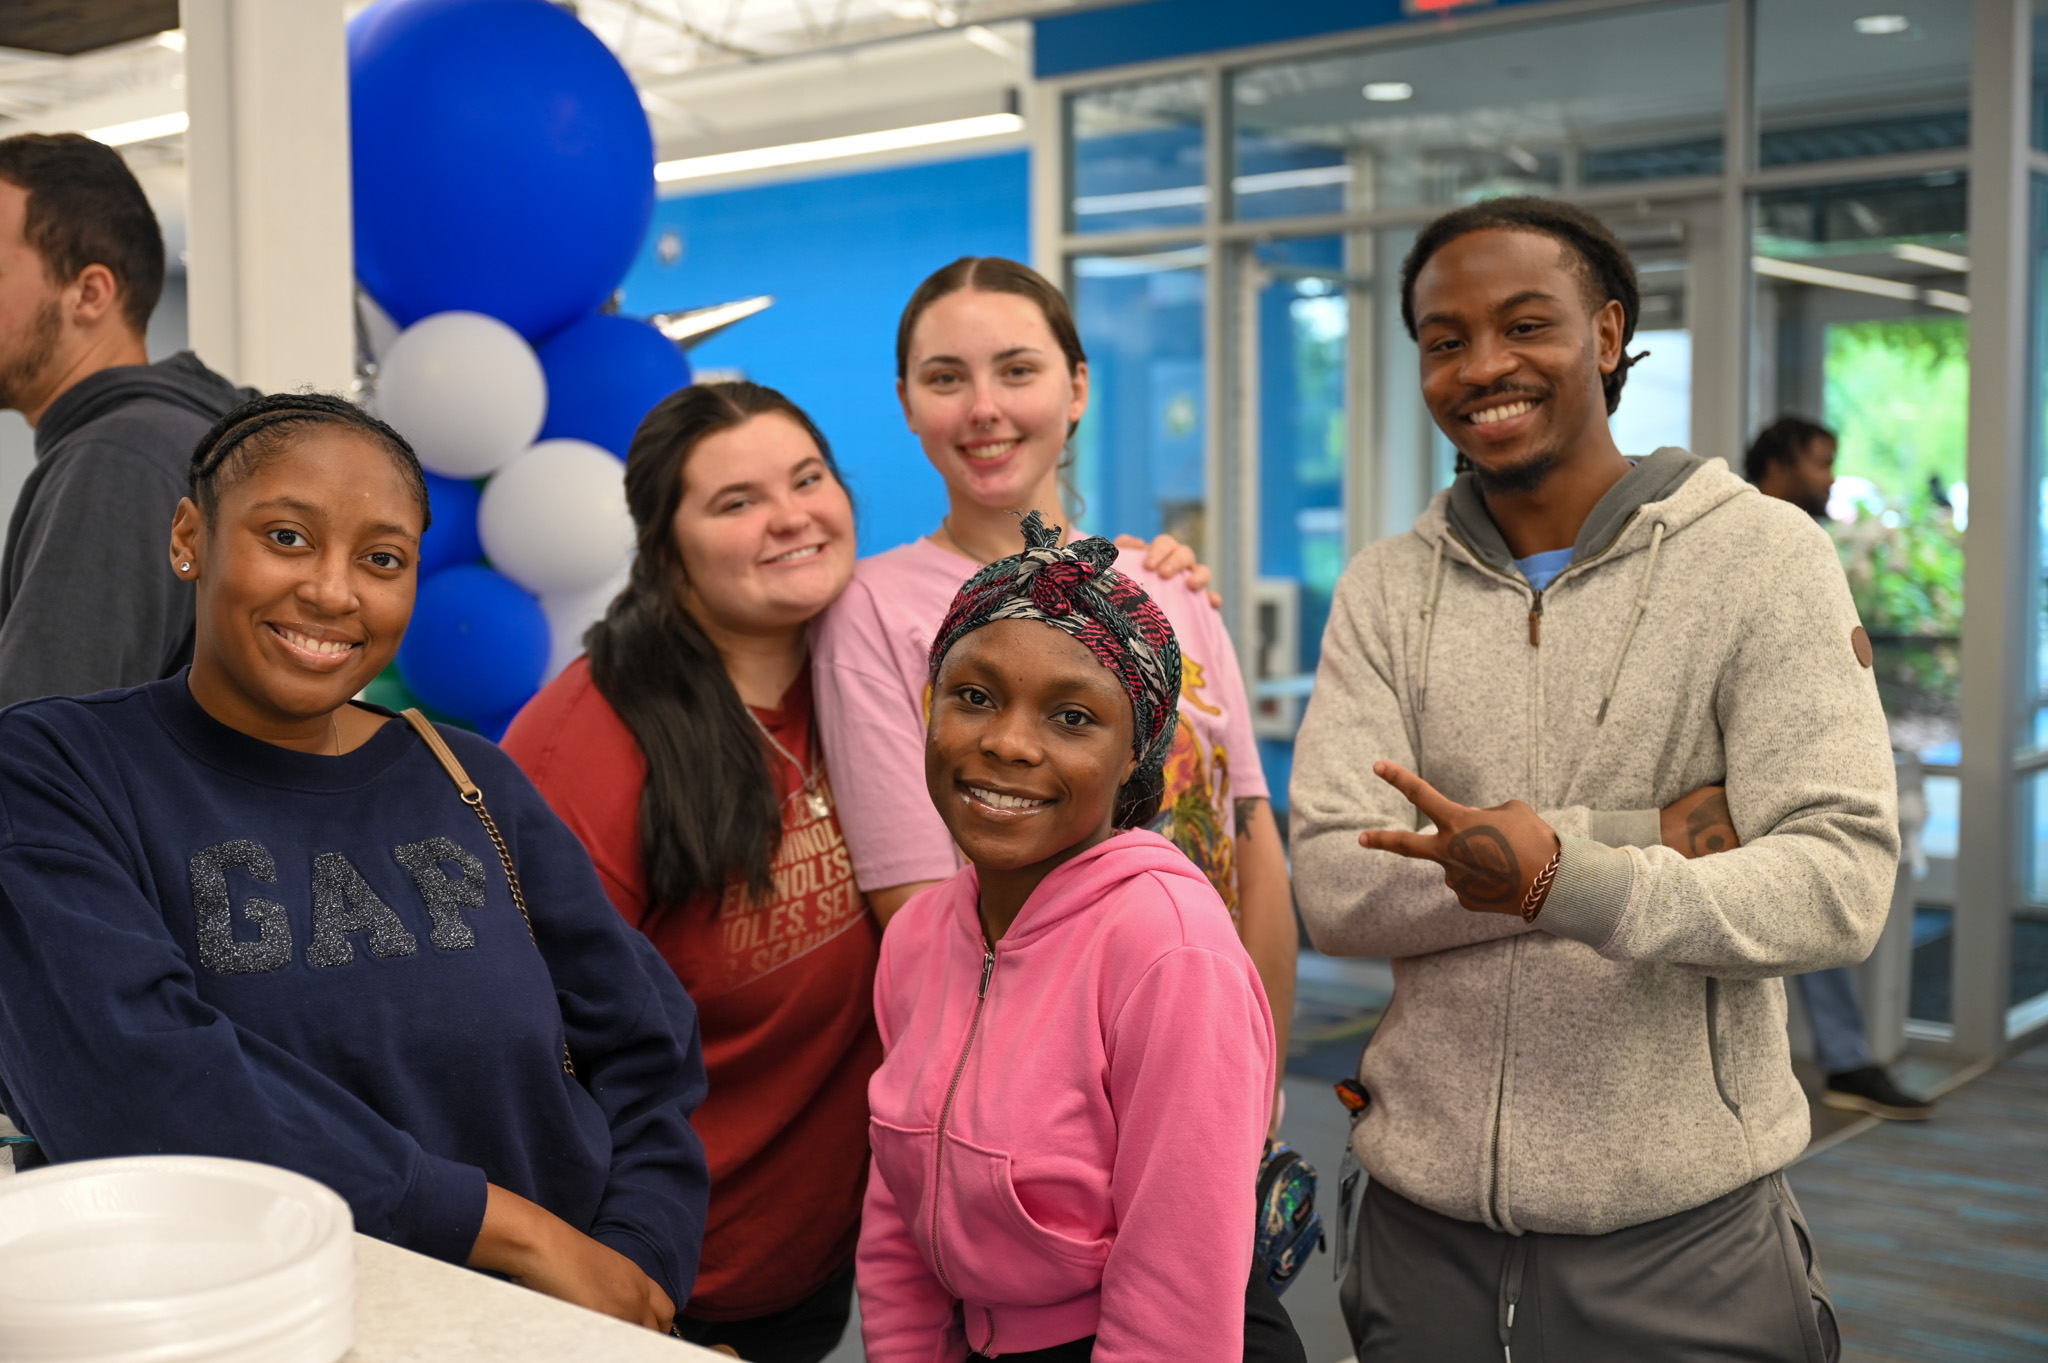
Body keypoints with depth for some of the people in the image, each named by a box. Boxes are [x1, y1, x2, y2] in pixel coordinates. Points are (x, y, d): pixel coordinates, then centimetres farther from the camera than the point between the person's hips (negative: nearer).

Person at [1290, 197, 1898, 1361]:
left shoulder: (1764, 559, -5)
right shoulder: (1386, 591, 3)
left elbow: (1840, 883, -16)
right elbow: (1334, 887, -8)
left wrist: (1570, 876, -32)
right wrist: (1643, 837, -17)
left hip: (1682, 1234, -2)